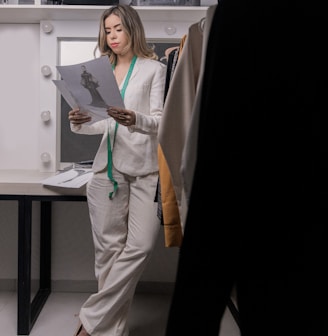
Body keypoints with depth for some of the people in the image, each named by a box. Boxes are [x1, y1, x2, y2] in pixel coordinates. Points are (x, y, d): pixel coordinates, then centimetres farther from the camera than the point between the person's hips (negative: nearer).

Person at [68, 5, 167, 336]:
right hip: (108, 165, 4)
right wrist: (79, 122, 0)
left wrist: (135, 119, -21)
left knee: (140, 245, -14)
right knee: (109, 247, 0)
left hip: (144, 167, -3)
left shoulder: (154, 69, 7)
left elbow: (160, 120, 0)